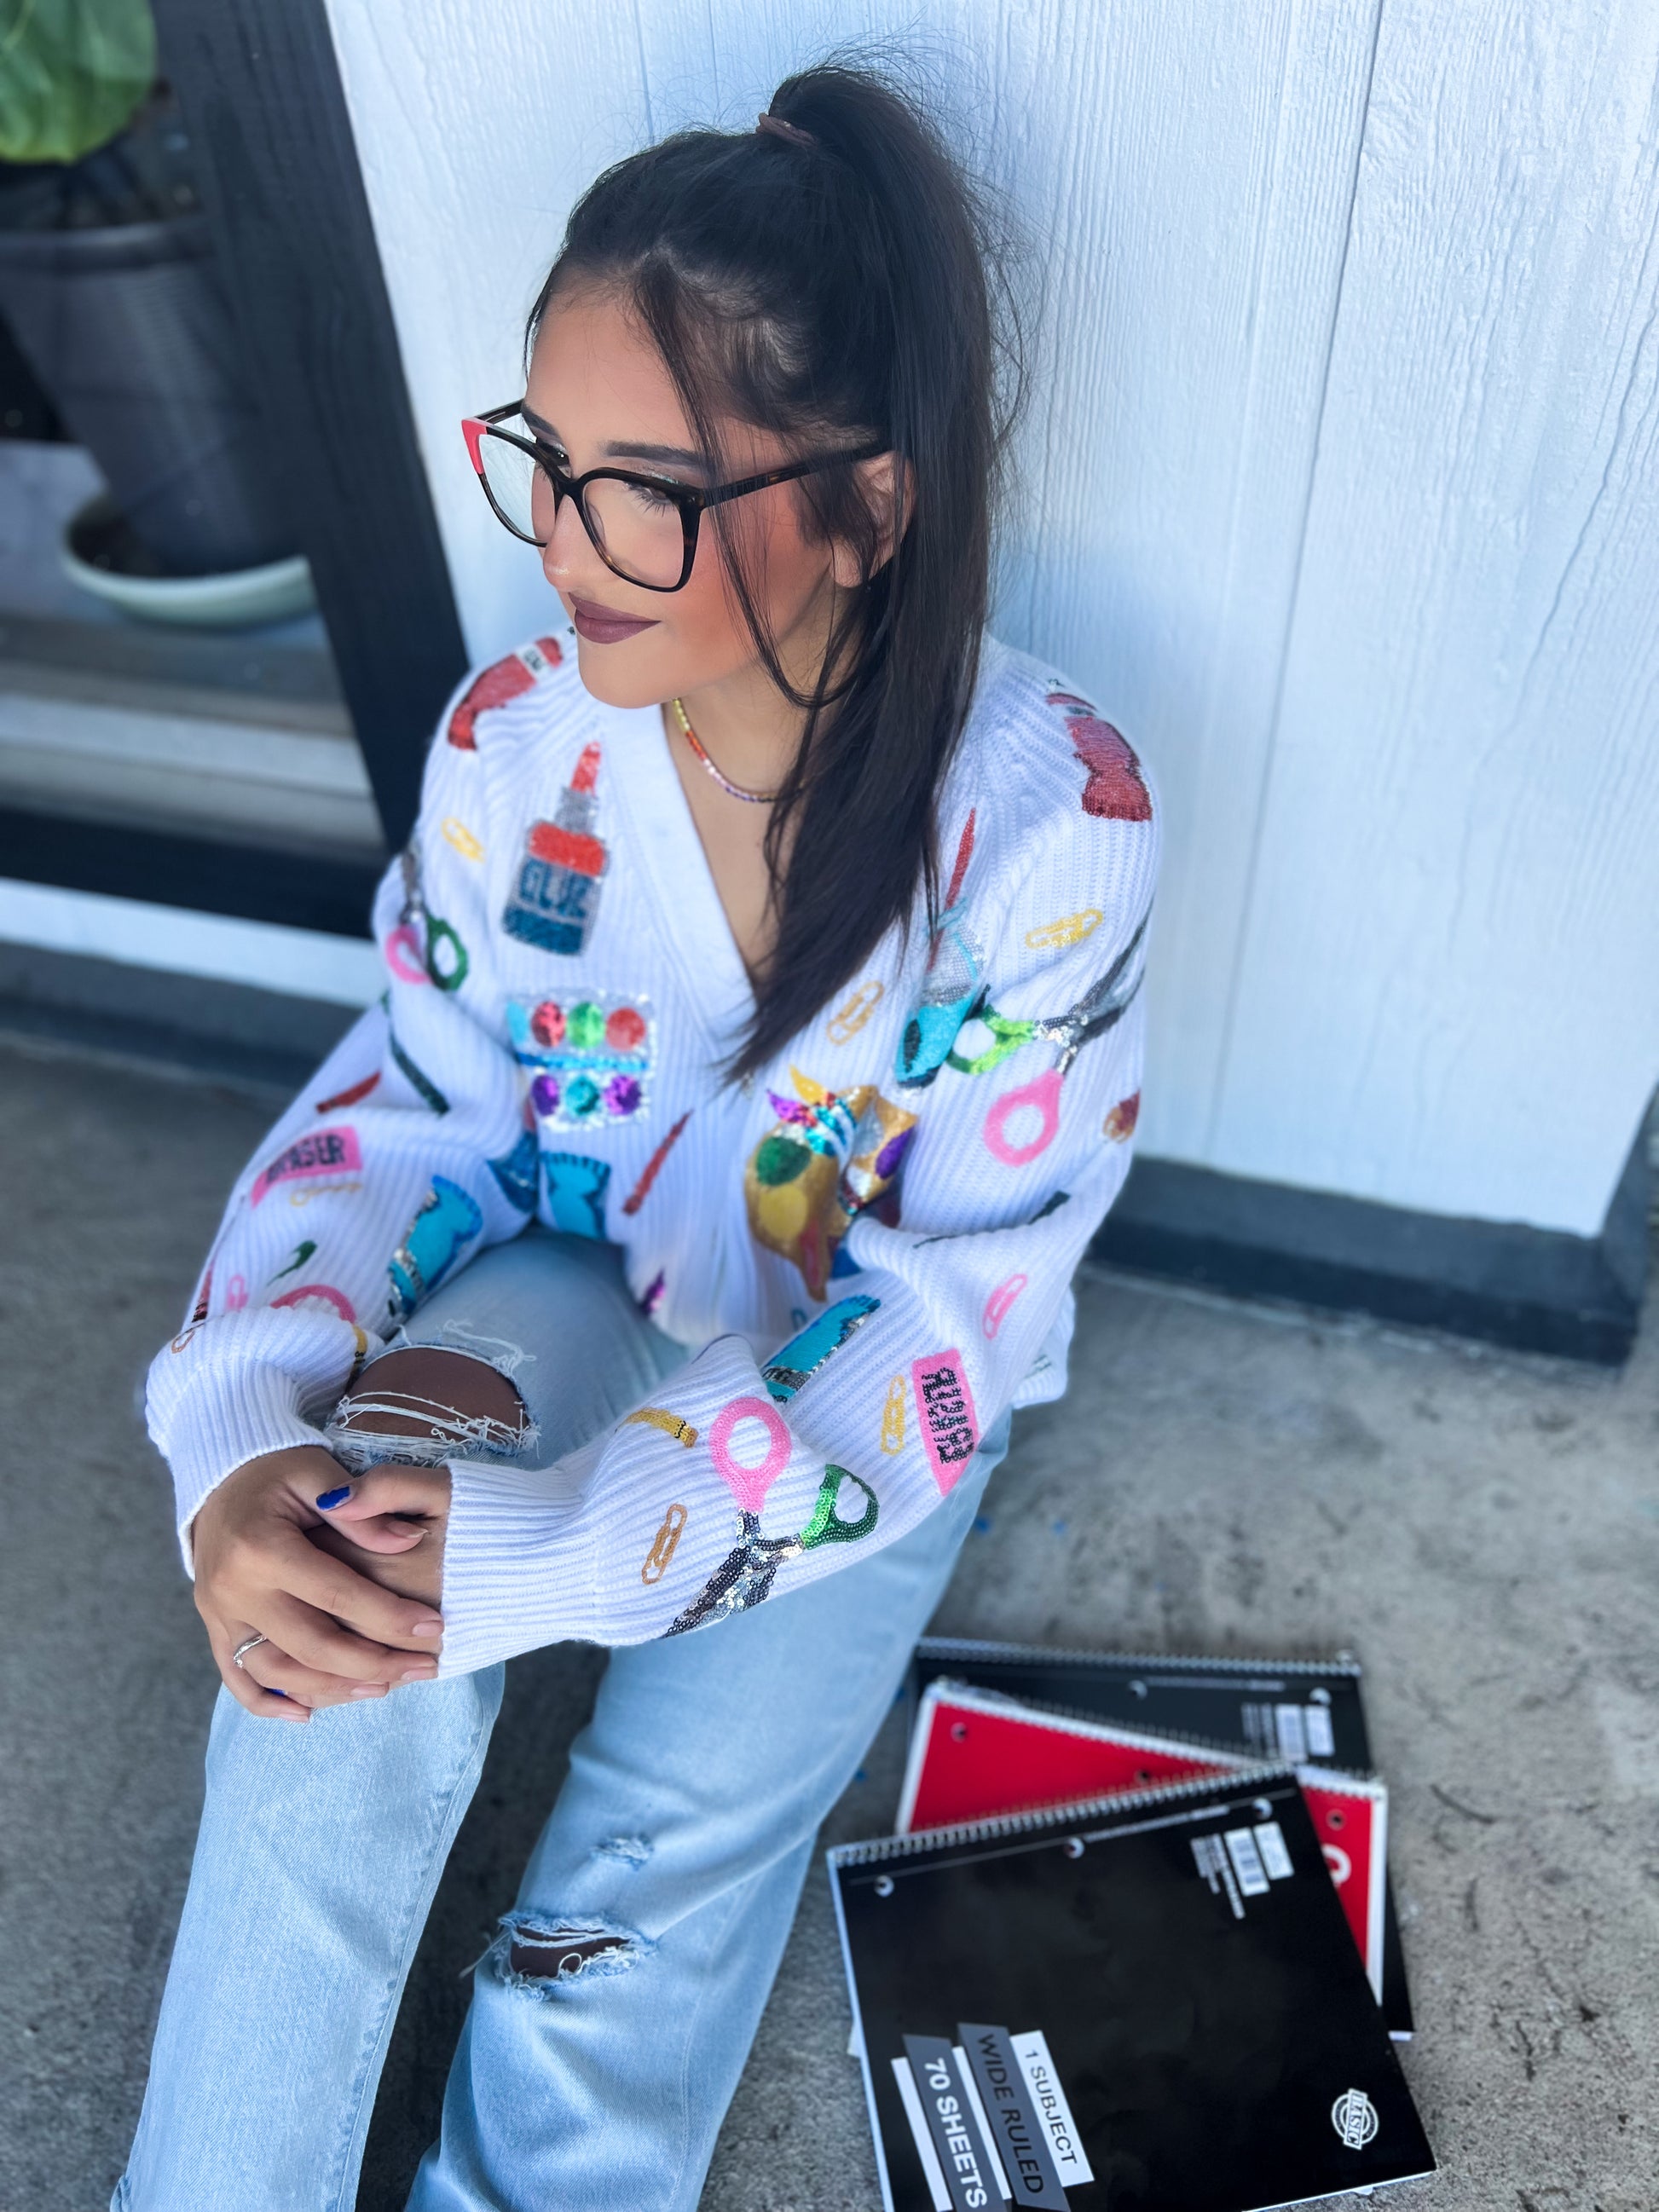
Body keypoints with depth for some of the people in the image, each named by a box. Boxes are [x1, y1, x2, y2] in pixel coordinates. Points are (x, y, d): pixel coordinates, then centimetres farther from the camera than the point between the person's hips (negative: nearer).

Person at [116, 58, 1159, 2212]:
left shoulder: (1047, 819, -24)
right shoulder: (517, 738, -13)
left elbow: (960, 1298, -22)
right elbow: (415, 1102, -5)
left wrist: (566, 1546, -32)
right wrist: (239, 1439, -23)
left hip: (870, 1381, -1)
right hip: (572, 1297, 2)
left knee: (667, 1863, -15)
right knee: (344, 1617, -26)